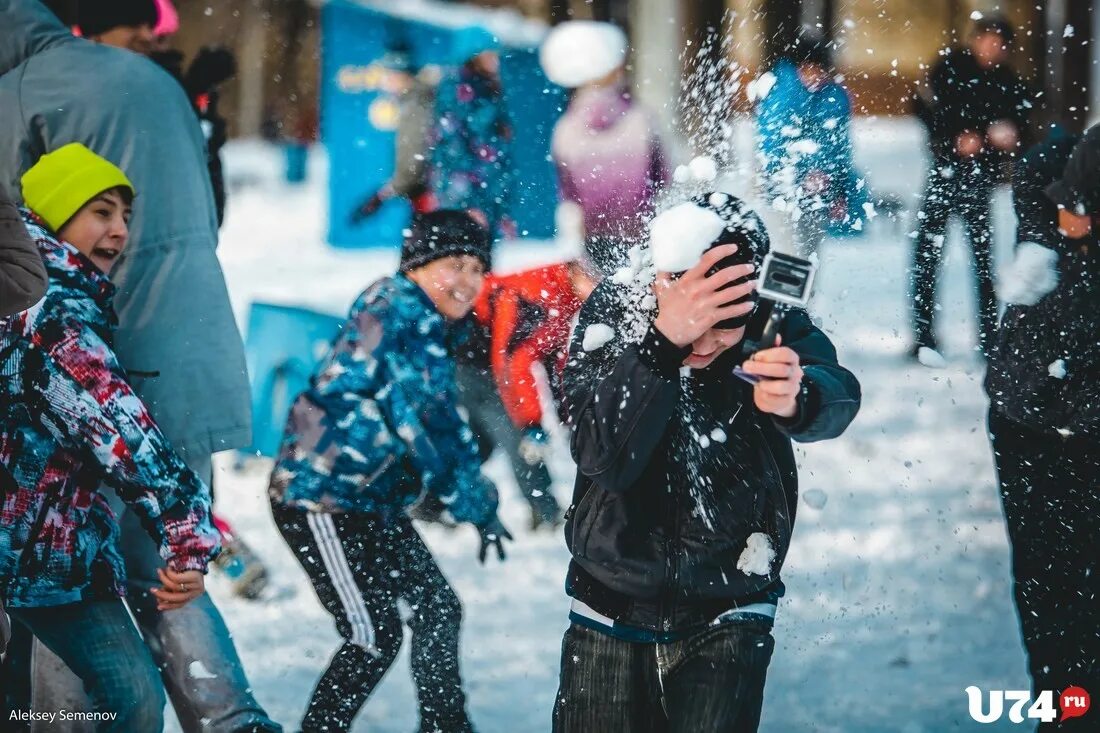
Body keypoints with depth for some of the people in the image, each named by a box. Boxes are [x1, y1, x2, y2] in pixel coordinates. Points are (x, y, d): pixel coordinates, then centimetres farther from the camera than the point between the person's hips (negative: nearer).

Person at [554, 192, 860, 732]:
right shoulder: (613, 311, -13)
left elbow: (837, 398, -32)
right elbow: (602, 454, -27)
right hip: (608, 619, 1)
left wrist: (797, 398, -56)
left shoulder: (772, 322, -11)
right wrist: (664, 339, -42)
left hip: (726, 621, 0)